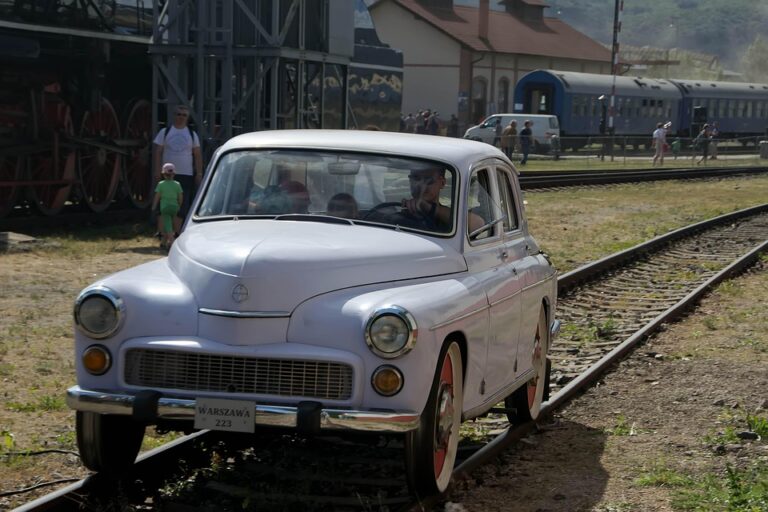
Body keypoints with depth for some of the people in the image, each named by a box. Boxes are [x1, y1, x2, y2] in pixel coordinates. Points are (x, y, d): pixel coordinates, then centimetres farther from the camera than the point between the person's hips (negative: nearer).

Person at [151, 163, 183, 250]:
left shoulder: (161, 184, -6)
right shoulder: (177, 184, 0)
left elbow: (157, 197, -4)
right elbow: (181, 197, 2)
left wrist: (154, 206, 8)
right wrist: (179, 206, 17)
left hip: (164, 207, -3)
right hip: (174, 207, 3)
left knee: (167, 225, -4)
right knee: (167, 224, 19)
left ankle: (171, 241, -20)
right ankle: (164, 242, 28)